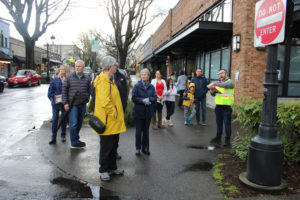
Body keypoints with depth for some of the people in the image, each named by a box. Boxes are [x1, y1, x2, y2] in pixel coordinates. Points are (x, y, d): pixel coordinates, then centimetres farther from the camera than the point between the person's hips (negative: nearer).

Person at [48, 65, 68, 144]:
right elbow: (50, 90, 7)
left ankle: (63, 136, 23)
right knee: (54, 120, 2)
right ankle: (53, 138, 10)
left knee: (64, 119, 9)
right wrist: (52, 99, -3)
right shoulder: (55, 79, 3)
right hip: (56, 103, 1)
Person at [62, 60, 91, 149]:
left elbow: (89, 90, 14)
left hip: (82, 104, 4)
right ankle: (74, 143, 4)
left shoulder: (87, 78, 5)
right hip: (73, 104, -4)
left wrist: (87, 100, 6)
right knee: (73, 124, -6)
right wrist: (65, 103, -7)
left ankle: (75, 138, 31)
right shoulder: (69, 77, -3)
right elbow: (64, 90, -2)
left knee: (79, 123, 13)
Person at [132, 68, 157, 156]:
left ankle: (145, 147, 26)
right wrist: (143, 100, -20)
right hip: (138, 112, -3)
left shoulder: (151, 87, 5)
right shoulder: (137, 86, -3)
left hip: (148, 112, 3)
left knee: (146, 131, 13)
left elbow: (155, 98, -1)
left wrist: (149, 99, -20)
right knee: (138, 131, 5)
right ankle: (138, 148, 19)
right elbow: (133, 98, -10)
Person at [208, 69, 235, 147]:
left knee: (227, 124, 0)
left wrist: (214, 84, -32)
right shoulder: (218, 83, 16)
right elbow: (213, 94, 17)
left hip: (227, 107, -5)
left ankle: (227, 140, 9)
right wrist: (212, 91, -5)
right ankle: (218, 138, 21)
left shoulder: (230, 82, -3)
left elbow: (225, 85, -27)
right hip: (218, 106, 6)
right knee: (219, 123, 12)